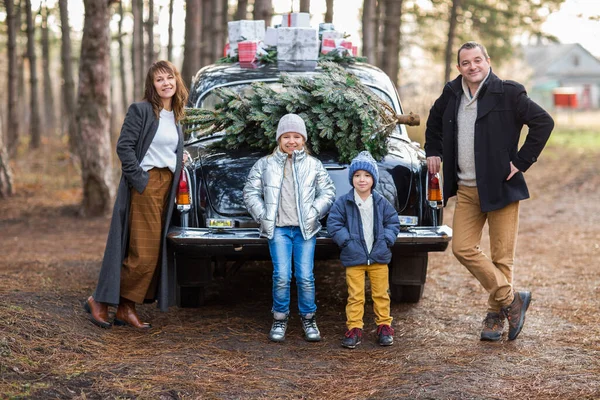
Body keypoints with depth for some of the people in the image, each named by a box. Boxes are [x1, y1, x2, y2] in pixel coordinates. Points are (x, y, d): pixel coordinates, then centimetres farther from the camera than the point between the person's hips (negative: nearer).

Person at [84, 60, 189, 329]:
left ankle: (127, 308, 12)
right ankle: (99, 301, 2)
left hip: (167, 185, 8)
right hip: (145, 185, -8)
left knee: (154, 252, 6)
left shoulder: (175, 116, 16)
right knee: (142, 253, -10)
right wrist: (139, 179, -16)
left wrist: (179, 160, 8)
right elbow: (124, 146, -13)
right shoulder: (140, 110, -7)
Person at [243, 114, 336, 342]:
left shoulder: (313, 165, 10)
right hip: (278, 229, -1)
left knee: (305, 276, -2)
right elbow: (250, 192, 11)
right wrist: (262, 215, 1)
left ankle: (308, 319, 14)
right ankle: (280, 319, 8)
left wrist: (314, 212, -2)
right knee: (282, 276, -9)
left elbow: (328, 192, 12)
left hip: (305, 229, 1)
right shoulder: (265, 164, 9)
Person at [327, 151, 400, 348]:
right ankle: (354, 328, 8)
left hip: (379, 257, 2)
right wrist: (346, 241, -13)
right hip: (354, 258, -2)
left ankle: (384, 325, 22)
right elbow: (333, 223, -5)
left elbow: (393, 222, 8)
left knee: (381, 294, 10)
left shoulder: (381, 202, 1)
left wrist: (386, 239, -6)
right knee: (355, 296, 1)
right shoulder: (343, 202, -6)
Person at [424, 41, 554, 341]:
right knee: (463, 248, -1)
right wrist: (433, 151, 17)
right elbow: (435, 120, 28)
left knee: (501, 256, 1)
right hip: (466, 190, 5)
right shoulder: (451, 94, 7)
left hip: (500, 186, -5)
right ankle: (511, 299, 9)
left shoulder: (507, 94, -9)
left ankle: (496, 313, 17)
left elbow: (544, 122, -10)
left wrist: (521, 161, -11)